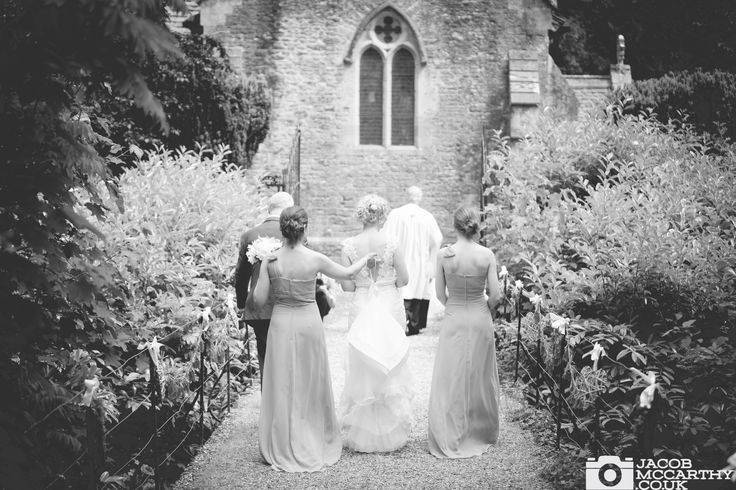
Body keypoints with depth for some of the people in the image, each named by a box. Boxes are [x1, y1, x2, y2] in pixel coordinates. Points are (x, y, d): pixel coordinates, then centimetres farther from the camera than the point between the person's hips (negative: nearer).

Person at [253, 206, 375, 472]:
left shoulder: (270, 260, -10)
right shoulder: (315, 259, -10)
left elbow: (259, 300, -7)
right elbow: (347, 273, 5)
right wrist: (366, 258, 23)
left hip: (281, 323, 0)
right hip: (309, 323, 0)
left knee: (282, 385, 10)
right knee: (311, 385, 15)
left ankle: (283, 448, 18)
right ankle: (316, 443, 26)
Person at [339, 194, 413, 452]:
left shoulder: (349, 246, -7)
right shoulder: (390, 243, -9)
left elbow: (347, 285, -5)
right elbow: (404, 279, -4)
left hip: (362, 309, 1)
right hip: (390, 307, -1)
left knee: (361, 370, 10)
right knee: (392, 367, 10)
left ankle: (361, 435, 15)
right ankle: (391, 433, 17)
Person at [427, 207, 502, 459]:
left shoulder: (443, 255, -11)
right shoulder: (487, 255, -10)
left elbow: (440, 294, -4)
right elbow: (495, 295, -7)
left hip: (453, 320, -1)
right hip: (480, 320, 1)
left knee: (450, 379, 8)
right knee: (480, 378, 15)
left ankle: (449, 439, 12)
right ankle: (480, 435, 27)